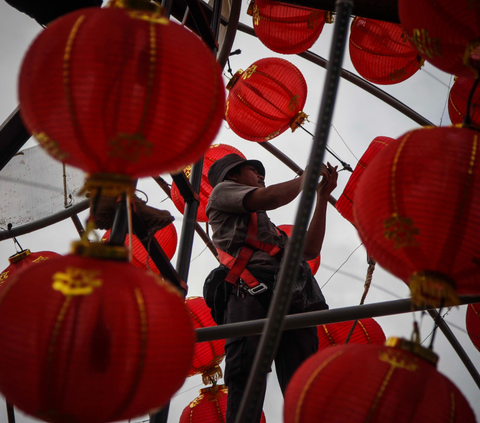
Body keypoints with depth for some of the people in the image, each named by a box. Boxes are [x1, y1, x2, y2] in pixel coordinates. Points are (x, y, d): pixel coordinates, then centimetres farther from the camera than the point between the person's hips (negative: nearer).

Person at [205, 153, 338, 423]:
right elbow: (270, 198, 6)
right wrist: (305, 178, 23)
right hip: (251, 293, -7)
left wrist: (323, 196, 34)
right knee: (248, 383, -22)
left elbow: (310, 249, 32)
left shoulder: (268, 227, 44)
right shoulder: (223, 190, 24)